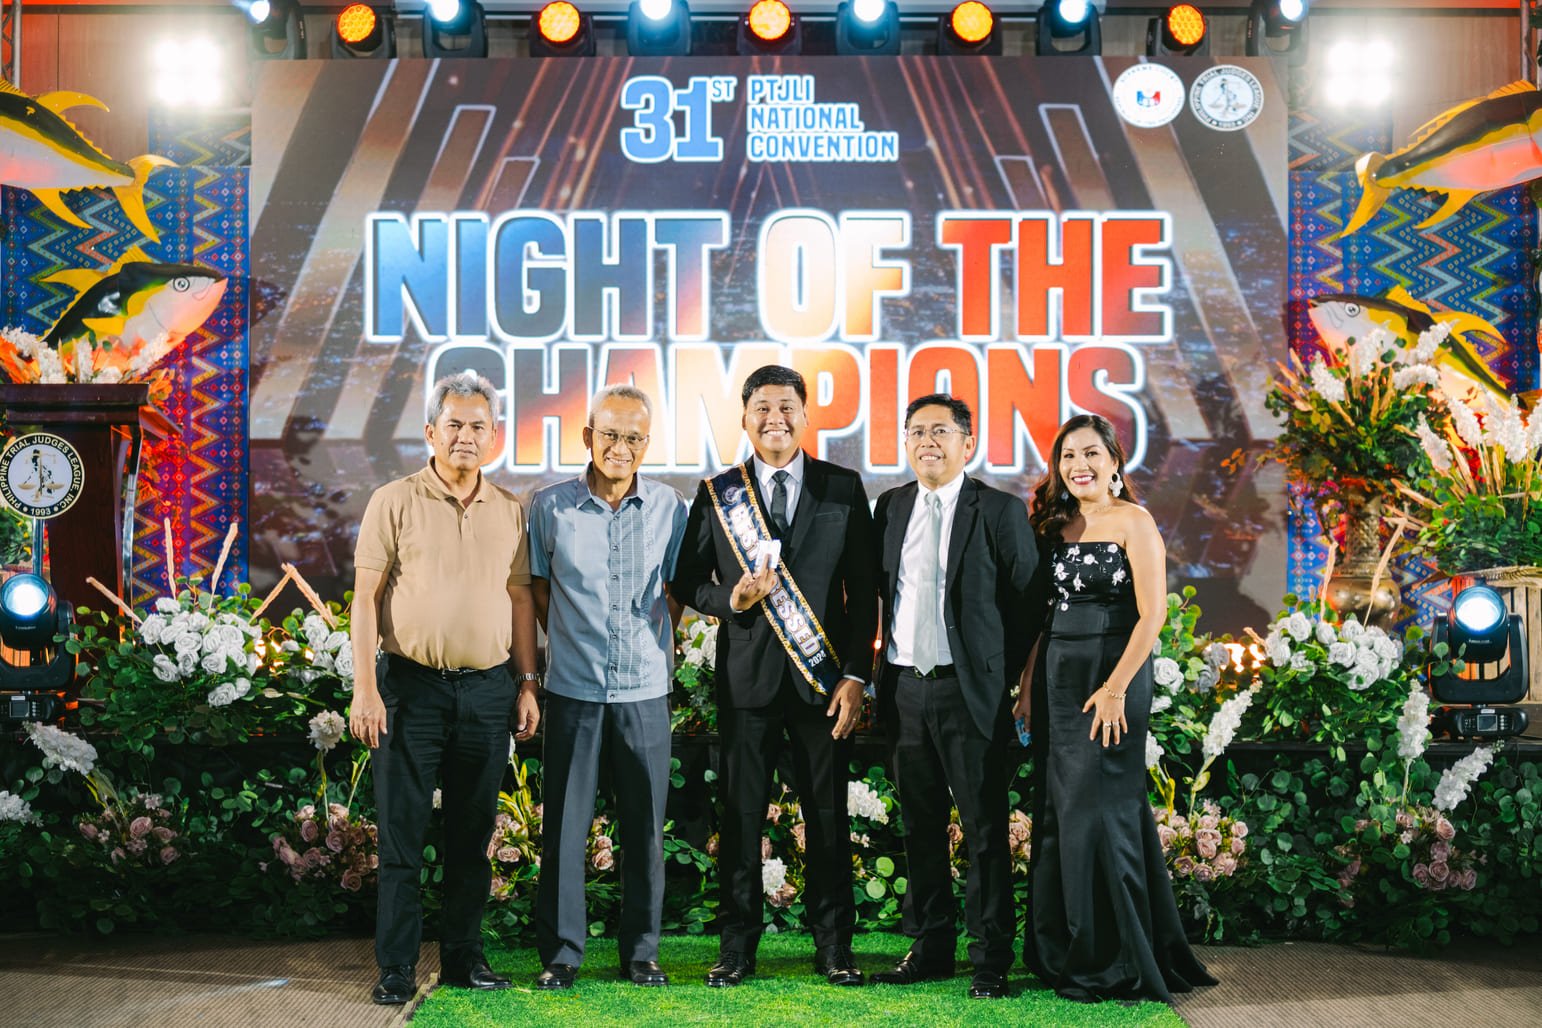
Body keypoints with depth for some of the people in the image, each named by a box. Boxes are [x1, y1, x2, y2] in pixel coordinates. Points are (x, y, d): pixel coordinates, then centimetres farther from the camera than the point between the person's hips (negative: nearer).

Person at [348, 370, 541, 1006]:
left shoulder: (509, 512, 10)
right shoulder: (394, 502, -1)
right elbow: (366, 598, -3)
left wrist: (528, 684, 8)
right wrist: (364, 688, -10)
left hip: (487, 690, 3)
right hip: (410, 685, -3)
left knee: (472, 835, 10)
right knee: (401, 832, 0)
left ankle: (463, 957, 20)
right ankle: (395, 967, 7)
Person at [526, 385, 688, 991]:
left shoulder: (668, 507, 2)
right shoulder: (550, 506, -2)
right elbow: (539, 589, 10)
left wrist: (659, 645, 8)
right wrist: (571, 645, 11)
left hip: (645, 689, 1)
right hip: (573, 688, -1)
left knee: (644, 826, 7)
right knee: (564, 825, 2)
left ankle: (641, 953, 18)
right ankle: (560, 953, 13)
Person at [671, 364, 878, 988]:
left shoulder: (844, 489, 5)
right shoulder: (718, 494, 7)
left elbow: (863, 591, 4)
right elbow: (687, 583, 8)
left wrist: (855, 676, -4)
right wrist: (731, 598, -14)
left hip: (823, 675, 0)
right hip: (747, 674, 0)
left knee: (828, 814, 4)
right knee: (740, 813, 3)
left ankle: (833, 945, 15)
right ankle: (737, 946, 12)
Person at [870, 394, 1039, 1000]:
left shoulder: (1000, 511, -3)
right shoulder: (890, 508, 11)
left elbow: (1026, 603, -2)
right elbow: (882, 590, 15)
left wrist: (1010, 682, -3)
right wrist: (880, 673, 9)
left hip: (970, 690, -4)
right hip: (904, 689, 5)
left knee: (985, 830, 0)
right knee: (921, 826, 11)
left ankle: (991, 959, 7)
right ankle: (930, 948, 21)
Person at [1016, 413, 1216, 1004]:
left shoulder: (1132, 522, -7)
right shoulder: (1055, 526, 12)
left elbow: (1152, 614, -13)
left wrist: (1115, 688, -18)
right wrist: (1030, 686, 7)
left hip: (1112, 674, -6)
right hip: (1057, 678, 6)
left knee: (1097, 811, -5)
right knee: (1056, 814, 8)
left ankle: (1112, 964, 6)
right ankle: (1060, 954, 19)